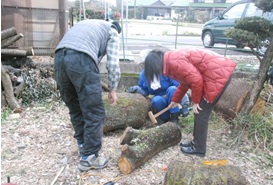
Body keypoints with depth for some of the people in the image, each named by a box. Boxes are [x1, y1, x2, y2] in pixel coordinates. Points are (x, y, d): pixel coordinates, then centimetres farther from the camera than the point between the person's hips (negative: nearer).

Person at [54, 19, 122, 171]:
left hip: (60, 57, 7)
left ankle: (83, 145, 34)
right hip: (81, 59, -7)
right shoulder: (112, 31, 21)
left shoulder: (87, 24, 39)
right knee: (94, 112, 3)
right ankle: (89, 158, 9)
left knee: (75, 109, 20)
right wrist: (113, 89, 19)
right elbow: (113, 63, 7)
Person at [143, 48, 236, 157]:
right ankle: (196, 142, 29)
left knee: (201, 113, -1)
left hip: (218, 75, -10)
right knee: (199, 112, 16)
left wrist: (195, 101, -9)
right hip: (218, 73, 10)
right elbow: (185, 82, 26)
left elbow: (196, 80, -23)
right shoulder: (172, 60, 13)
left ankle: (199, 148, 12)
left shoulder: (174, 62, -19)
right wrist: (175, 100, 32)